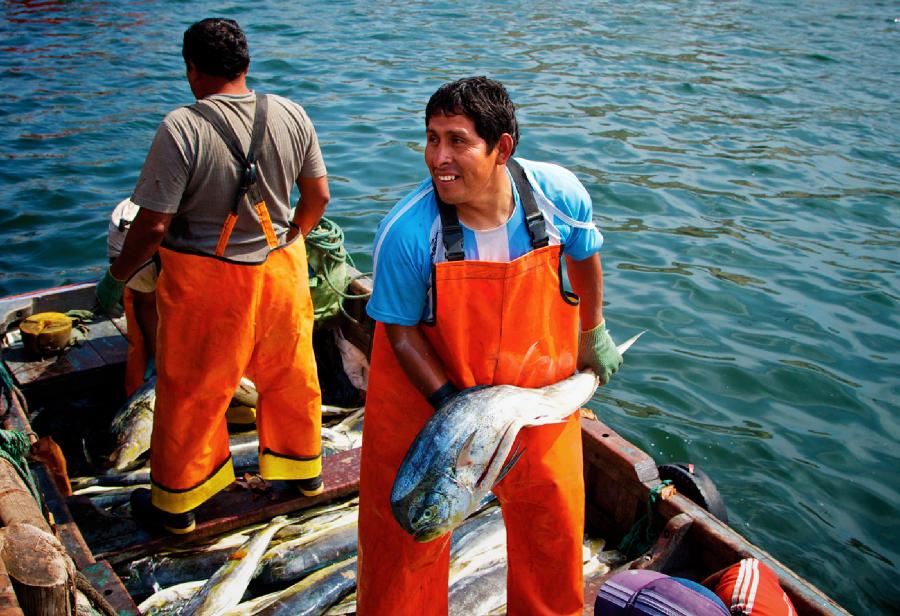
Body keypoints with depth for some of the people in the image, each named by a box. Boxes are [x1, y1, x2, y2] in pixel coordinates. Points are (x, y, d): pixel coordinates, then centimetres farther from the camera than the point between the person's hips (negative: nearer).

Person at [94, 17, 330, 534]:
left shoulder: (182, 128, -19)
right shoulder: (291, 115, -4)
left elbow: (154, 225, -19)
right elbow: (318, 195, 4)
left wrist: (116, 278, -2)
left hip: (206, 282, -4)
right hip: (281, 268, 5)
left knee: (190, 390, 12)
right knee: (290, 370, 22)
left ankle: (175, 503, 28)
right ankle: (305, 467, 42)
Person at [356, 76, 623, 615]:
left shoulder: (560, 195, -21)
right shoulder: (406, 232, -28)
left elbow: (584, 256, 2)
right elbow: (401, 329, -15)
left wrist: (594, 332, 14)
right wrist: (450, 403, -26)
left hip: (537, 383, 3)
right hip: (425, 389, -2)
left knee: (553, 519, 18)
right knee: (407, 524, 9)